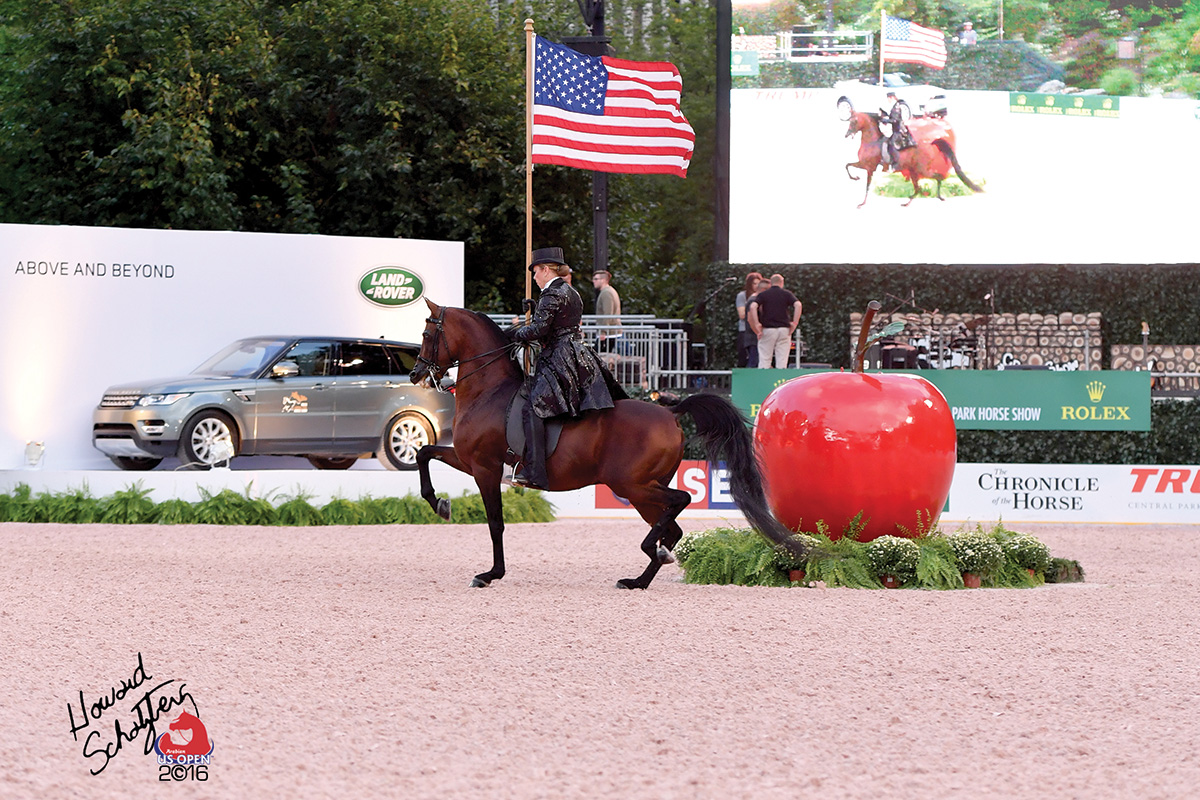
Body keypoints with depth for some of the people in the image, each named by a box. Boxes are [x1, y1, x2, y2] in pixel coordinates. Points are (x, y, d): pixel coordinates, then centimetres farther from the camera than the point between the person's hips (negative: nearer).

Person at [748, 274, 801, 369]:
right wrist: (794, 323, -6)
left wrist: (757, 324, -8)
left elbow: (753, 307, -10)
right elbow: (798, 305, -9)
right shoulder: (787, 294, 7)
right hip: (784, 329, 1)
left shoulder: (763, 294, 6)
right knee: (782, 362, 2)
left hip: (768, 329, -1)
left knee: (764, 361, -1)